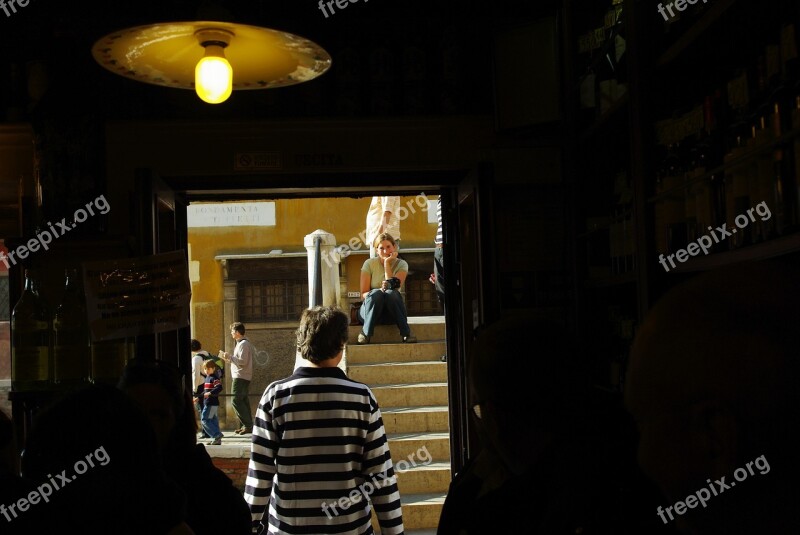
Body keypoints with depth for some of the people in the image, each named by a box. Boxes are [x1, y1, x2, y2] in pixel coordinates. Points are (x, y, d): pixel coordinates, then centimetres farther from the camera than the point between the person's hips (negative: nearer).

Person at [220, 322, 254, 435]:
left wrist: (229, 357, -14)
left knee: (236, 401, -12)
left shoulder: (243, 344, -13)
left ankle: (247, 425, -13)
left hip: (240, 377, -11)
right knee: (243, 401, 11)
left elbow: (242, 361, -20)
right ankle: (245, 426, 14)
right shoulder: (241, 343, 19)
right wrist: (227, 358, 15)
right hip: (242, 377, 11)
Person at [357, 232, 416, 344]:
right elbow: (363, 294, -7)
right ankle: (365, 333, -28)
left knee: (391, 293, -33)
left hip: (393, 310, 1)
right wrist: (378, 292, -28)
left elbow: (394, 287, -17)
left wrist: (387, 263, -12)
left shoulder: (401, 264, 1)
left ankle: (406, 333, -28)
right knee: (377, 293, -34)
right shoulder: (369, 264, 0)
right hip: (370, 309, 0)